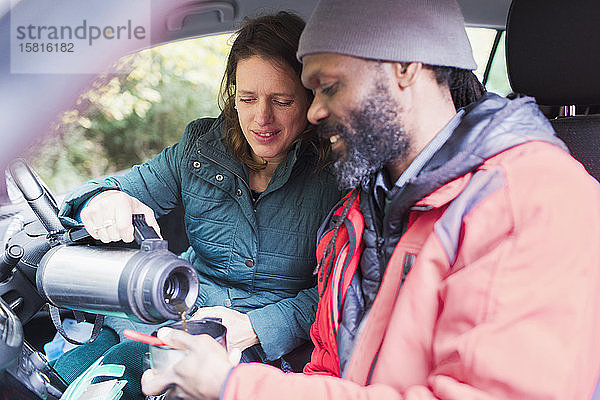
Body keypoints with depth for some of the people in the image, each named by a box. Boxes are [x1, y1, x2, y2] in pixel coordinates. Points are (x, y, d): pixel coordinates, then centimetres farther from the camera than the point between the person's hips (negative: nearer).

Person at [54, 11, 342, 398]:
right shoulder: (201, 148, 1)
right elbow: (128, 189, 6)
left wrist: (254, 327, -25)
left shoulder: (334, 174, -11)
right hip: (182, 311, 4)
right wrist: (102, 199, -21)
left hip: (274, 348, -4)